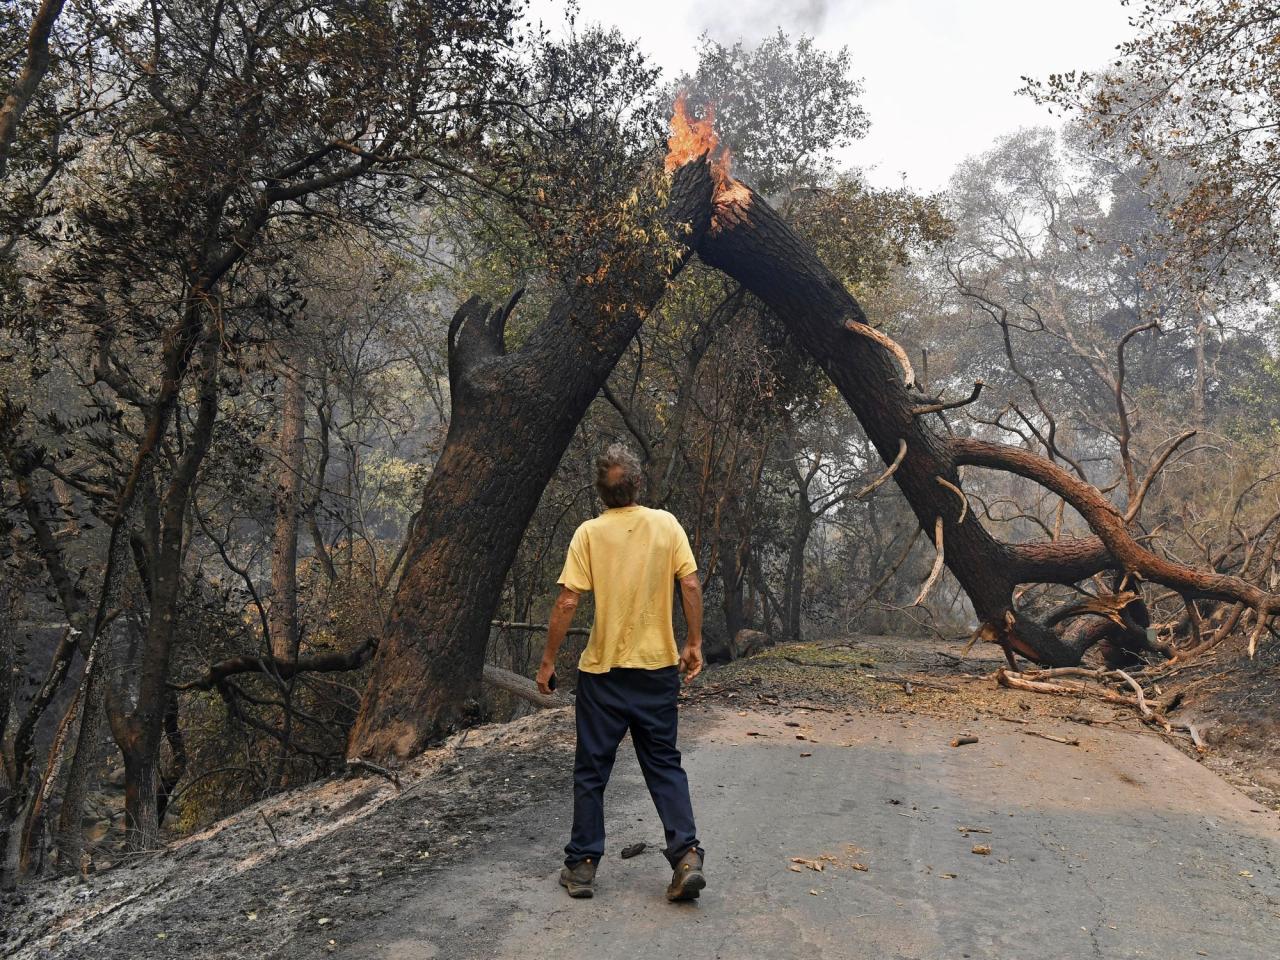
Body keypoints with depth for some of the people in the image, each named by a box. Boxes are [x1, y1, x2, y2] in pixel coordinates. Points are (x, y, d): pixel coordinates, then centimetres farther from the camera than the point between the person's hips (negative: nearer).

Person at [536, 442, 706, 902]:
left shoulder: (590, 532, -8)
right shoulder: (666, 524, -2)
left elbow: (567, 601, -11)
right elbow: (690, 585, -5)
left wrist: (548, 660, -3)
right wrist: (694, 644, 5)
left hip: (602, 671, -2)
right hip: (658, 667, 2)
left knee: (591, 769, 11)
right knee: (665, 764, 13)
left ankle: (582, 865, 18)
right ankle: (687, 856, 2)